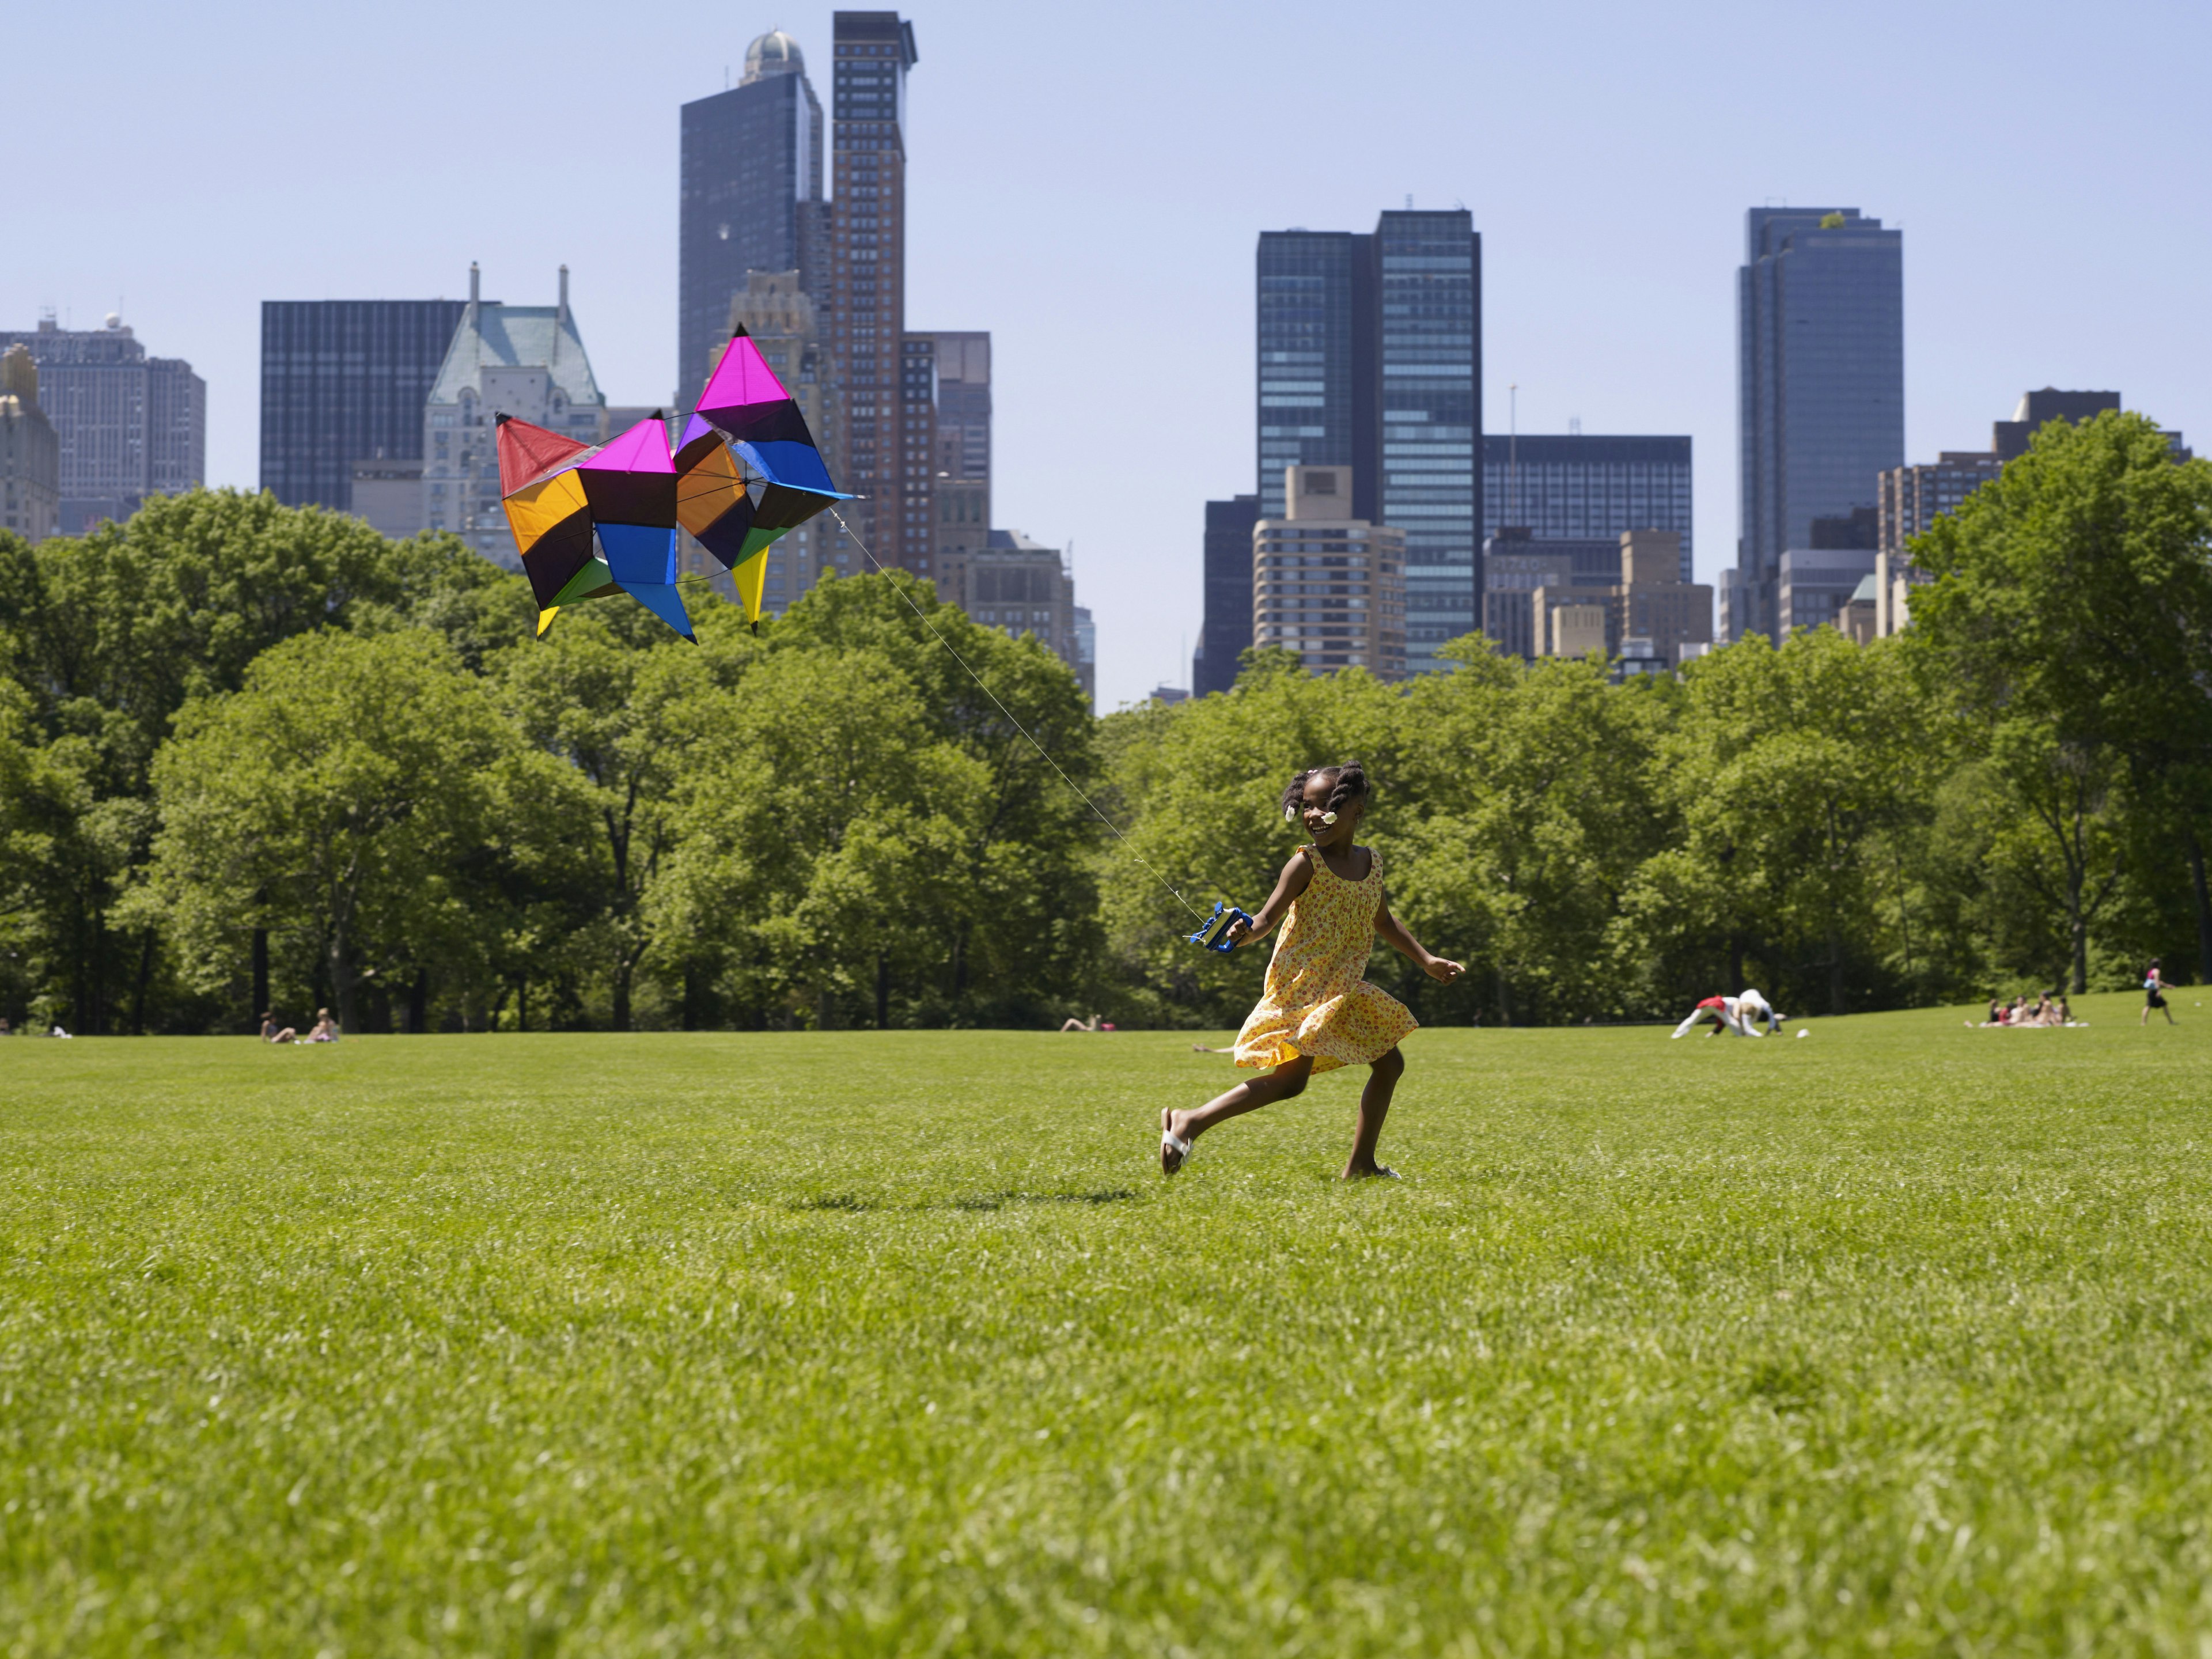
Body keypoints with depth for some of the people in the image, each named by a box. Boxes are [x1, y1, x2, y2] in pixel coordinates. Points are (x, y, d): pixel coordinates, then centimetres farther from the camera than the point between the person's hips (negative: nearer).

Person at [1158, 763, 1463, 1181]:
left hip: (1343, 991, 8)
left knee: (1389, 1064, 12)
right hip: (1301, 986, -8)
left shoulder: (1371, 863, 8)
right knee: (1291, 1078, -18)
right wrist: (1248, 931, -41)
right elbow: (1269, 916, -18)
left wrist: (1427, 962, 20)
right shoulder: (1306, 863, -12)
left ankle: (1360, 1165, 20)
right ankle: (1191, 1122, -17)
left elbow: (1384, 922, 23)